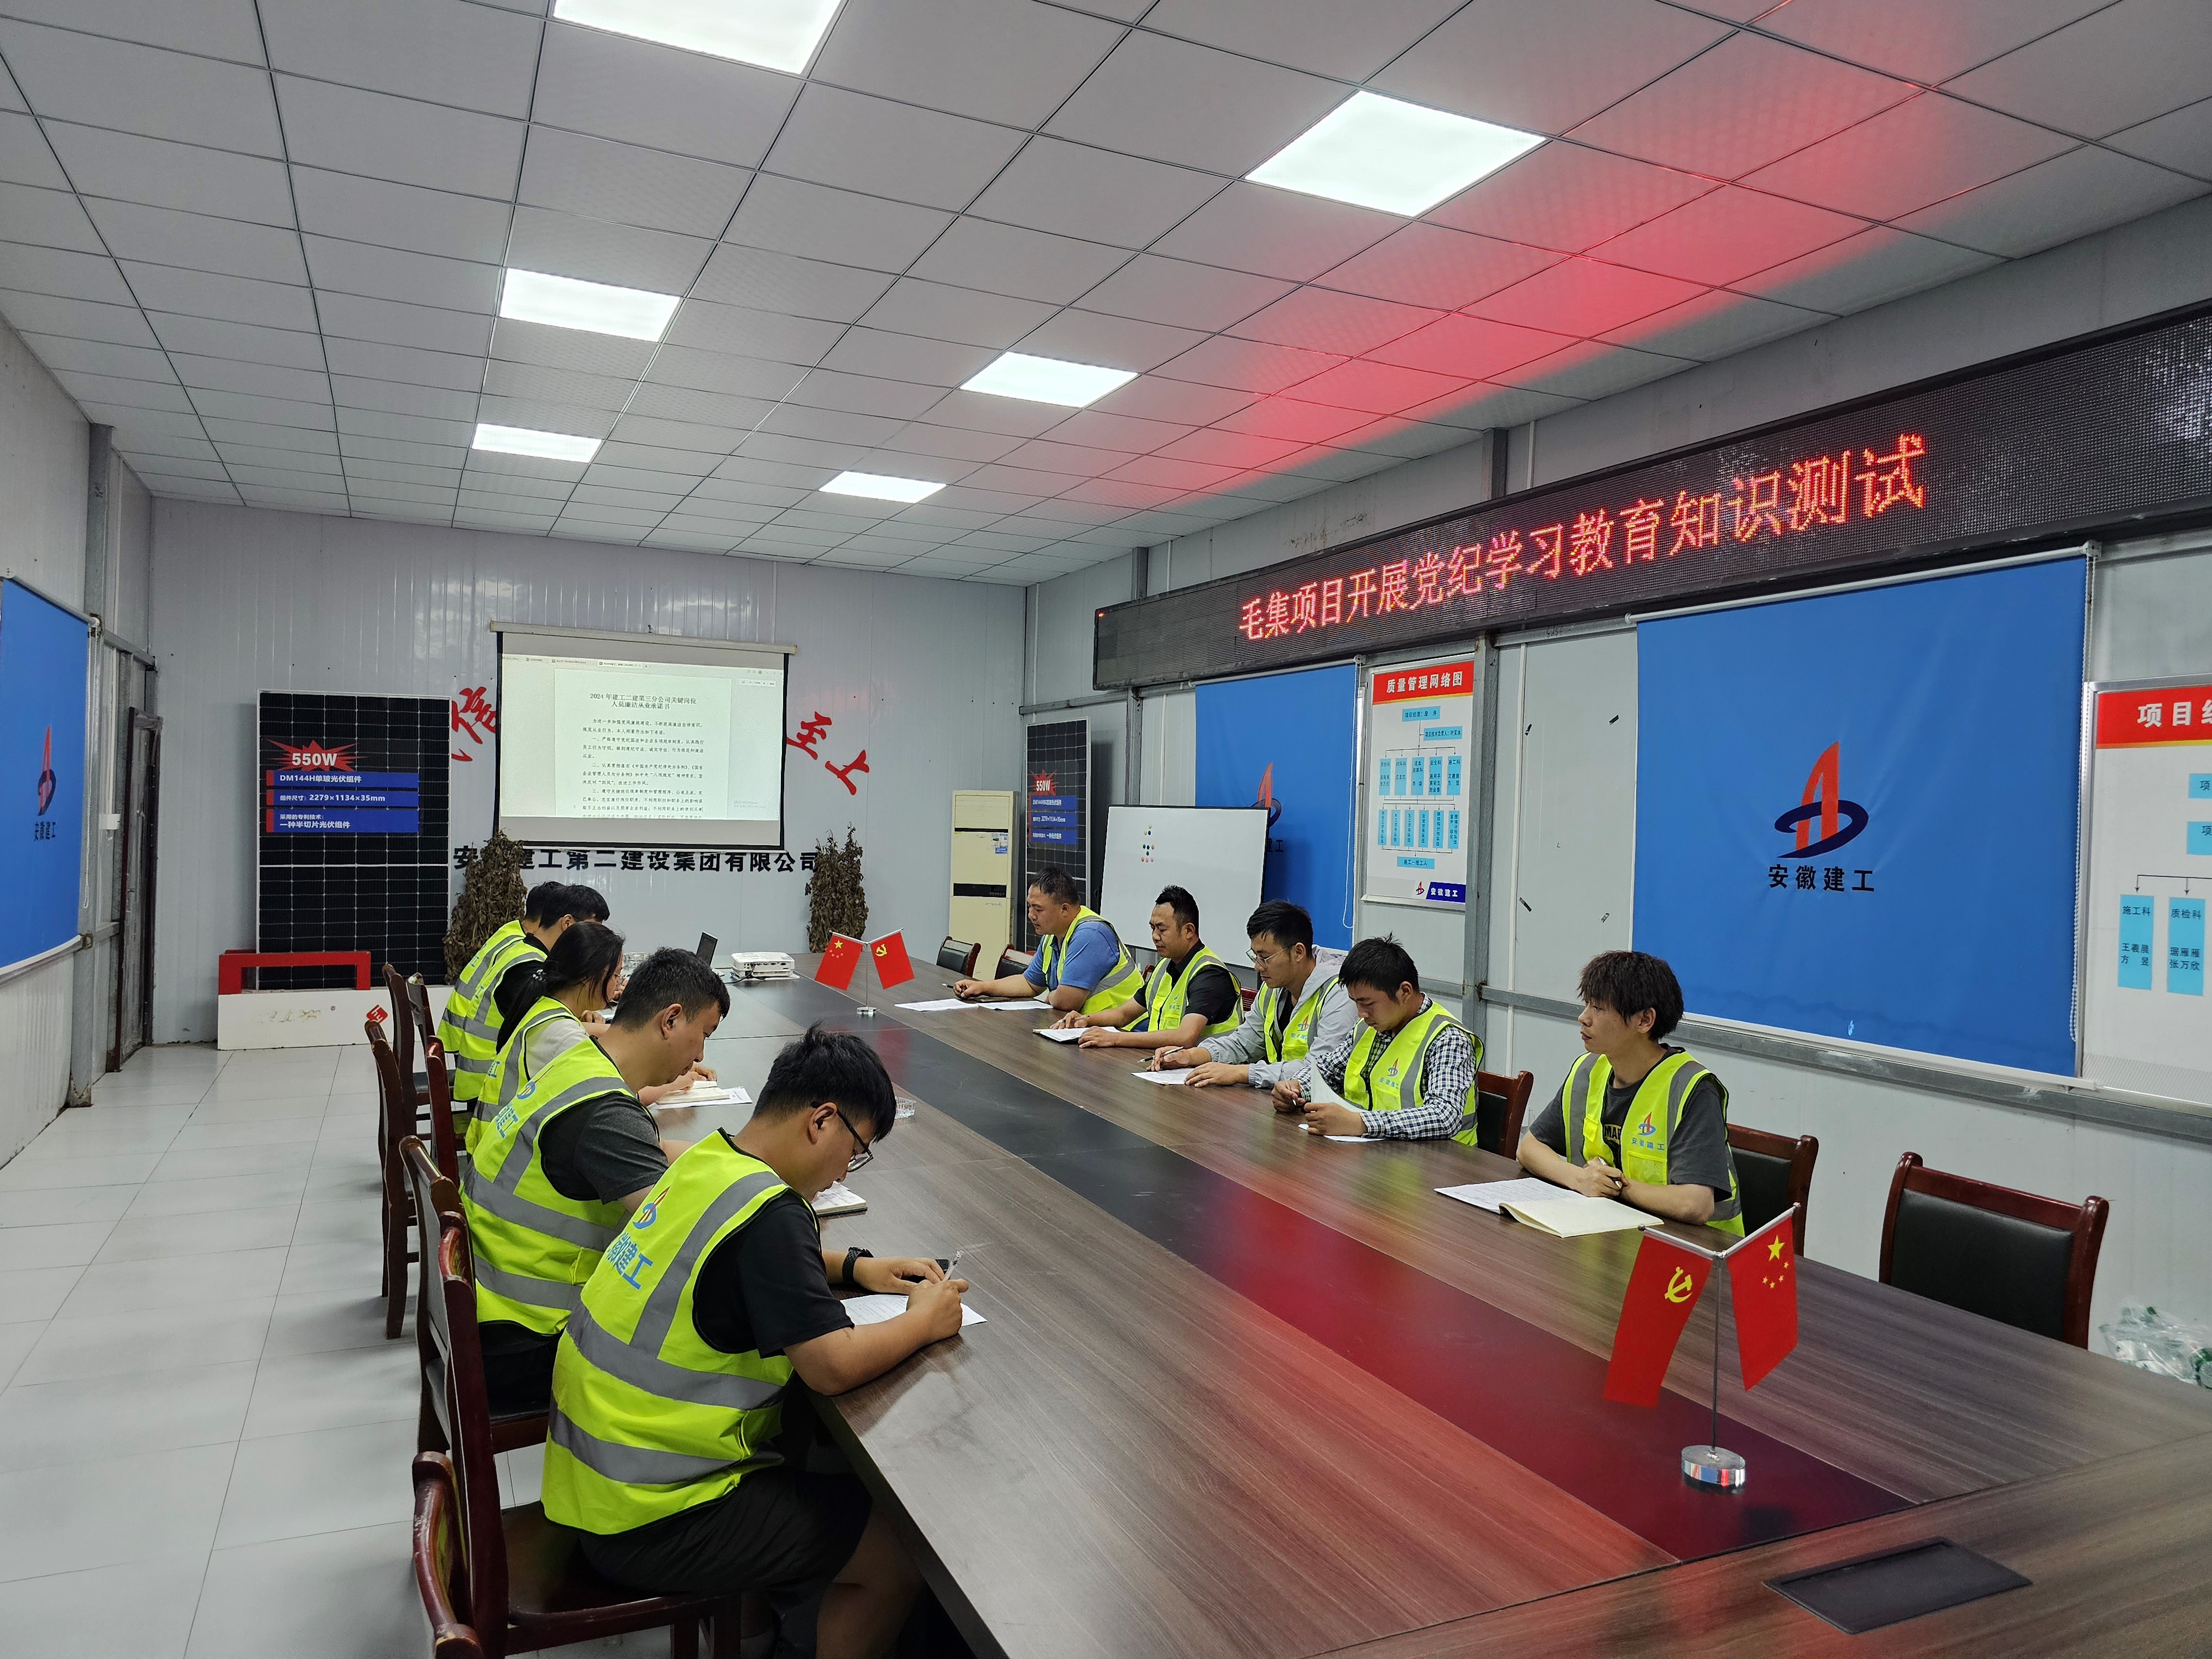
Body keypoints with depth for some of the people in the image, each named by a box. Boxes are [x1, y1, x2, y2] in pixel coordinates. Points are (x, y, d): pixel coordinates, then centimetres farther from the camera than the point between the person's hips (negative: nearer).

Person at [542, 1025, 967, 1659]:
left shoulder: (709, 1159, 1)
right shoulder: (768, 1211, -25)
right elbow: (833, 1366, -25)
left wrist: (854, 1266, 9)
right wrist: (925, 1321, -8)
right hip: (648, 1522, -9)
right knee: (899, 1556, -1)